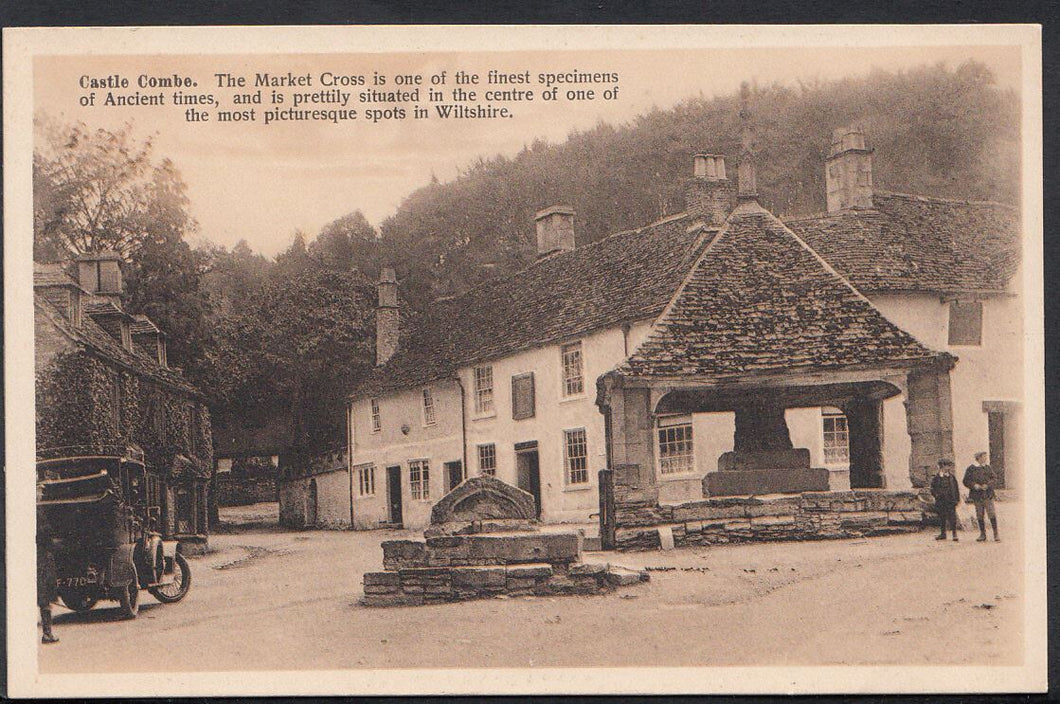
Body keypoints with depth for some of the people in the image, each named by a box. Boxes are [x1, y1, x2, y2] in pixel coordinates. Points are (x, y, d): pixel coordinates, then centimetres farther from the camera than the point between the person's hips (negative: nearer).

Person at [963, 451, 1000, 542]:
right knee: (980, 516, 6)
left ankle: (996, 535, -2)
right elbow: (966, 481, 1)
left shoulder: (987, 468, 9)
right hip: (977, 495, 0)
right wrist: (974, 485, -15)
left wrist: (987, 485, -10)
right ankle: (983, 534, 17)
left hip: (988, 494, 0)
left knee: (991, 514, -6)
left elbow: (994, 478, 7)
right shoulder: (971, 469, 1)